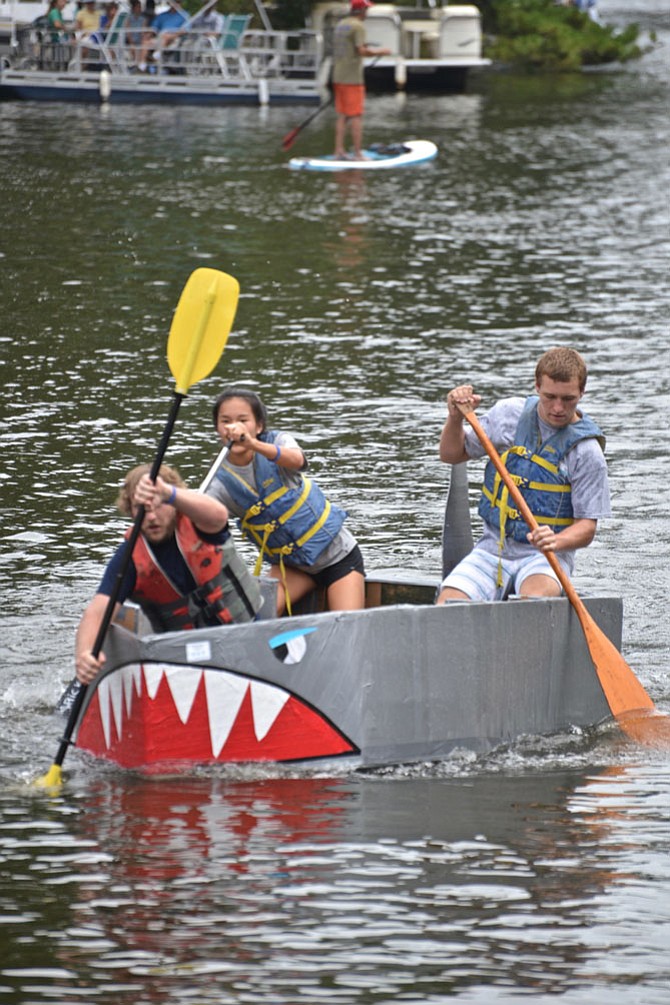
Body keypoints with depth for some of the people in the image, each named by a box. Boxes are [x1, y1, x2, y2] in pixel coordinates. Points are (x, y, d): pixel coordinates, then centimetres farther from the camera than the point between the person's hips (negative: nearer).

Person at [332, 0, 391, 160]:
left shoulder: (340, 25, 13)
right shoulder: (358, 26, -13)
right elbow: (362, 51, -21)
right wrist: (380, 52, -8)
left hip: (338, 77, 8)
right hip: (352, 78, -8)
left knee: (342, 115, 10)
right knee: (356, 116, -5)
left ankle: (339, 151, 10)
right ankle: (358, 153, -5)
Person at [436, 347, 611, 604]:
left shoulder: (587, 452, -7)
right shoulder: (509, 413, 4)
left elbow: (586, 528, -7)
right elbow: (452, 454, 16)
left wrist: (555, 541, -29)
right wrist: (456, 418, -4)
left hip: (544, 555, -3)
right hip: (493, 547, 3)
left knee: (536, 599, -37)